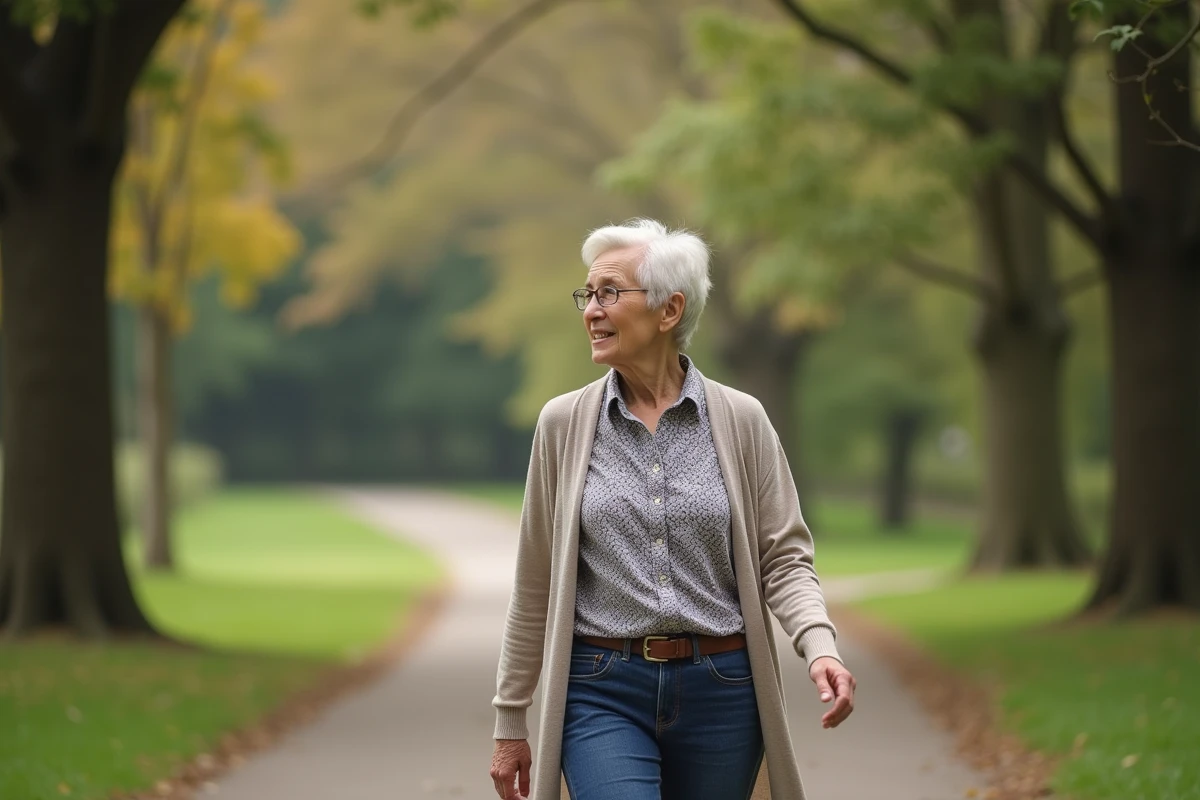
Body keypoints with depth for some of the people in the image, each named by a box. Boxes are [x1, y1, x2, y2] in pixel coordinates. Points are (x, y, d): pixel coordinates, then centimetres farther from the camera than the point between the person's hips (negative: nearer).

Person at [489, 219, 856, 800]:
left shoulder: (741, 421, 2)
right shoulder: (564, 423, 3)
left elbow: (784, 558, 3)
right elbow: (536, 586, 8)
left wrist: (821, 646, -17)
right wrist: (510, 721, 9)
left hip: (720, 691, 1)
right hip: (603, 692, -1)